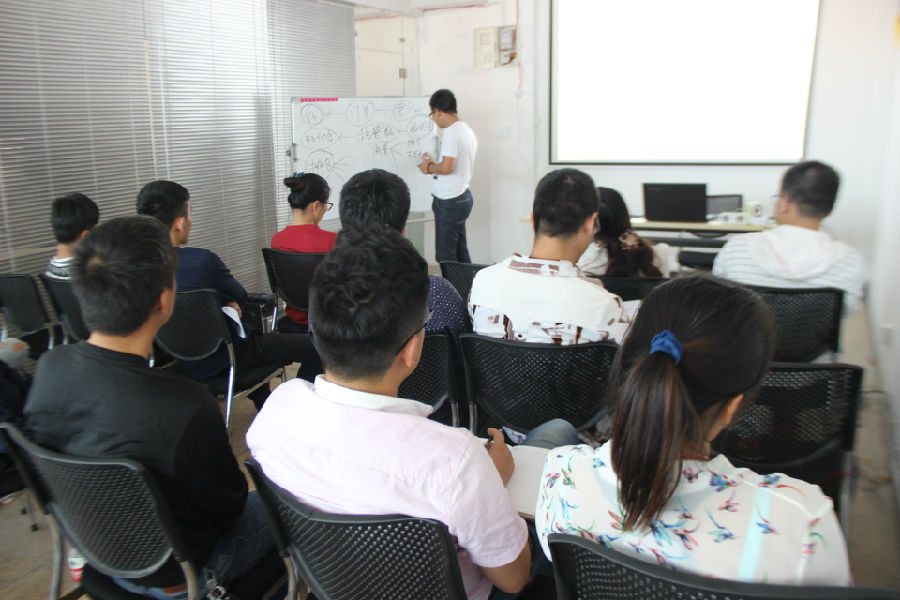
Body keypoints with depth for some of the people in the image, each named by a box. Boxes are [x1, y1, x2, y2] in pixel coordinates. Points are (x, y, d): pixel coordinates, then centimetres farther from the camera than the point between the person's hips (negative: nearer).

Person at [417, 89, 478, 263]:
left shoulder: (451, 132, -17)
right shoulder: (467, 130, 13)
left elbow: (447, 167, -26)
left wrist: (430, 168, -8)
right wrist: (434, 165, 17)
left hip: (449, 201, -10)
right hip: (463, 195, 10)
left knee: (445, 256, -3)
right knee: (460, 254, 15)